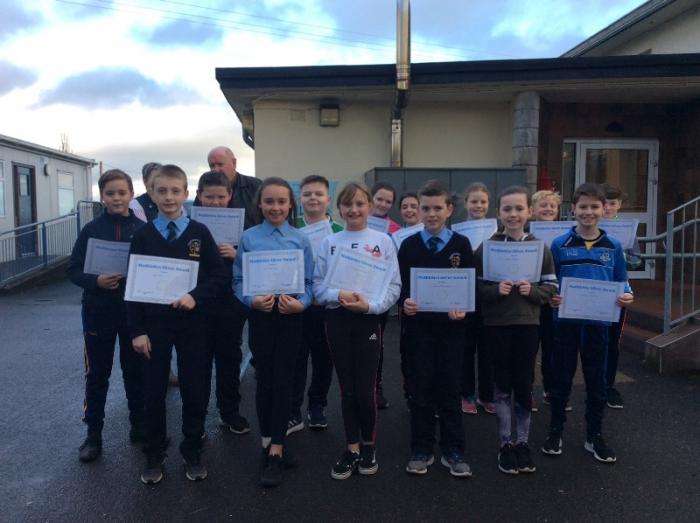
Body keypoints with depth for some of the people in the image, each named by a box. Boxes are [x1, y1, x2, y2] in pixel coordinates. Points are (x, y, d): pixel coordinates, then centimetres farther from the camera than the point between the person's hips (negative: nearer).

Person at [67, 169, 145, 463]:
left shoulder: (143, 229, -3)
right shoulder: (91, 230, -3)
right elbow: (74, 270, -2)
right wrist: (96, 281, -20)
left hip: (134, 311, 0)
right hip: (98, 312, 0)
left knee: (135, 371, 12)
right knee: (97, 374, 9)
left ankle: (139, 426, 28)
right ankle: (93, 433, 23)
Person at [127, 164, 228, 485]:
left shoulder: (199, 233, -1)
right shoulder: (143, 235, 0)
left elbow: (219, 275, -2)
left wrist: (195, 296, -19)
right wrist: (137, 330, -5)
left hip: (191, 323, 0)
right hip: (154, 323, 1)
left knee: (195, 390, 7)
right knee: (153, 391, 9)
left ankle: (193, 454, 25)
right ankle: (154, 456, 26)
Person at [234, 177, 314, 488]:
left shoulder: (300, 240, 2)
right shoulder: (248, 238, 0)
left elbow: (309, 282, 1)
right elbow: (238, 280, 0)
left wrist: (301, 303, -17)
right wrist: (252, 300, -19)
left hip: (291, 316, 0)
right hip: (261, 316, 0)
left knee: (283, 381, 2)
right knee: (264, 380, 9)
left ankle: (275, 452, 12)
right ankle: (270, 443, 27)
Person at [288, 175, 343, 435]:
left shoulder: (339, 232, 0)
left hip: (327, 304, 1)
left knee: (323, 358, 13)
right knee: (295, 358, 6)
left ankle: (317, 407, 31)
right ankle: (292, 413, 18)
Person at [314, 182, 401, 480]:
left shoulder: (383, 241, 0)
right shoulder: (329, 243, 4)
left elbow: (394, 286, -3)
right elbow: (318, 285, 2)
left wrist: (370, 305, -17)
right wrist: (339, 295, -17)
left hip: (369, 320, -1)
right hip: (337, 319, 2)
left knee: (366, 389, 0)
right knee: (347, 388, 9)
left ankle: (369, 446, 24)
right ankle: (352, 449, 24)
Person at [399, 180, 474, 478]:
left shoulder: (461, 244, 2)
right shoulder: (409, 245, 4)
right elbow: (399, 284, 3)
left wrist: (463, 308, -16)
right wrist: (404, 303, -18)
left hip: (450, 325, 0)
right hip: (418, 325, 1)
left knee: (449, 388, 7)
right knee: (420, 388, 7)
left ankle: (453, 451, 20)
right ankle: (421, 451, 20)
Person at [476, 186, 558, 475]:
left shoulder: (540, 248, 2)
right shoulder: (486, 247, -2)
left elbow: (551, 287, 4)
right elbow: (475, 287, -1)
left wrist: (532, 290, -14)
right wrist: (495, 290, -19)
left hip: (528, 323, 1)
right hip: (497, 324, -1)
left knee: (524, 384, 7)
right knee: (503, 384, 7)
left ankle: (522, 441, 24)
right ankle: (505, 443, 20)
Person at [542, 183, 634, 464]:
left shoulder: (613, 246, 3)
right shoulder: (559, 245, -3)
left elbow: (621, 283, 7)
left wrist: (626, 296, -13)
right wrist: (550, 297, -19)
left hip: (598, 322, 2)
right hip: (566, 321, -1)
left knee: (596, 381, 12)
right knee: (561, 379, 10)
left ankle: (594, 436, 28)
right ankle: (555, 432, 26)